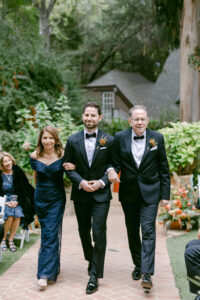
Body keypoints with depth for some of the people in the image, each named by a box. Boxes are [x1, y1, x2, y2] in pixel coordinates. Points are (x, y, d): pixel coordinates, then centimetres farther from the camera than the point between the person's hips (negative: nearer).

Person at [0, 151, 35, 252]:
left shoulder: (18, 173, 4)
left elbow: (25, 190, 5)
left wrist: (17, 202, -8)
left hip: (16, 201, 2)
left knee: (18, 214, -29)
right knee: (9, 215, -31)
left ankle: (11, 240, -13)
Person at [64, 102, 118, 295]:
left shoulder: (109, 140, -1)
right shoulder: (73, 140, 3)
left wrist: (101, 182, -14)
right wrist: (81, 182, -12)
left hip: (101, 194, -3)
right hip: (80, 193, 3)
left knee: (99, 233, -8)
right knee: (84, 231, 16)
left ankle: (95, 275, -1)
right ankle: (91, 259, 42)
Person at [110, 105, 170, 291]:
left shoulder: (157, 138, -1)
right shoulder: (119, 138, -1)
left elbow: (163, 169, 2)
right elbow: (115, 164, 4)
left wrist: (165, 194, 0)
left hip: (150, 192, -2)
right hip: (128, 192, 2)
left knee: (148, 231, -10)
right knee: (132, 232, 13)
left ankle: (147, 273, -9)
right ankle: (138, 265, 31)